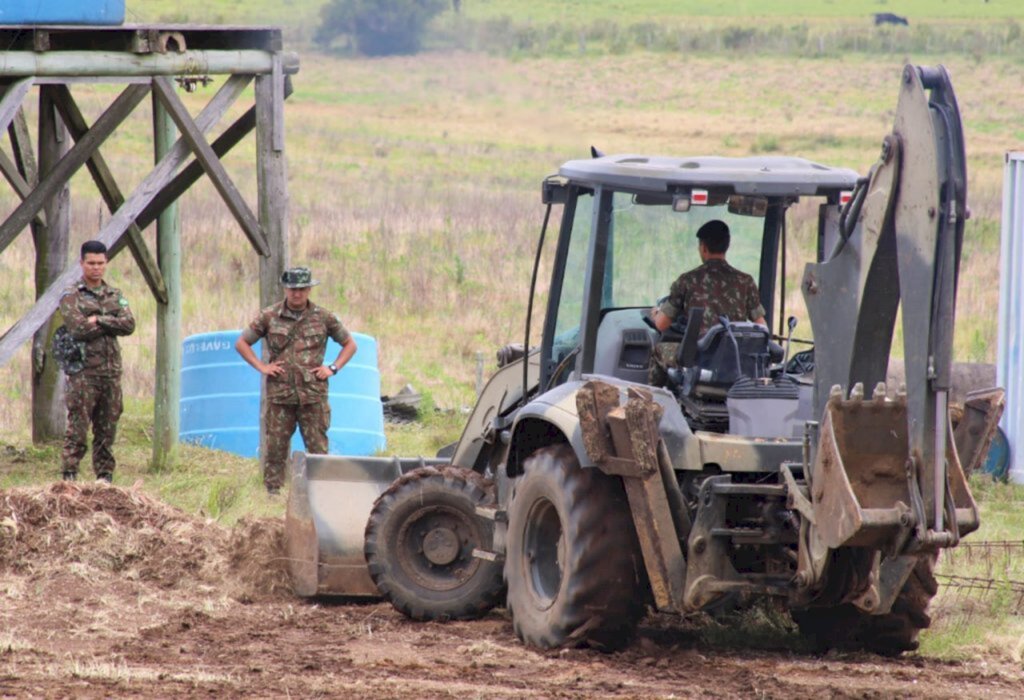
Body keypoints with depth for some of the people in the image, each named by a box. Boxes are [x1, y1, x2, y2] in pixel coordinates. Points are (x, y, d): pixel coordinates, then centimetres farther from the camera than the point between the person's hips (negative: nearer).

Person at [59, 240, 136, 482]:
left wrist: (98, 321, -11)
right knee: (78, 426, -8)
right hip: (83, 371, -5)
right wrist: (112, 324, -7)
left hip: (111, 370, 5)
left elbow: (129, 325, -1)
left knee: (107, 427, 7)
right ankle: (69, 474, -6)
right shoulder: (71, 296, -1)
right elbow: (78, 329, -15)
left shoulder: (115, 296, 15)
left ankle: (105, 474, 13)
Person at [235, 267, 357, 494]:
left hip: (313, 395, 0)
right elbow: (242, 343, 13)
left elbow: (349, 344, 17)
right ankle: (272, 494, 3)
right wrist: (261, 367, 2)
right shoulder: (269, 317, 5)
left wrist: (333, 368, 4)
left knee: (318, 449, -1)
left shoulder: (323, 318, 6)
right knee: (275, 449, -1)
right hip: (280, 394, 0)